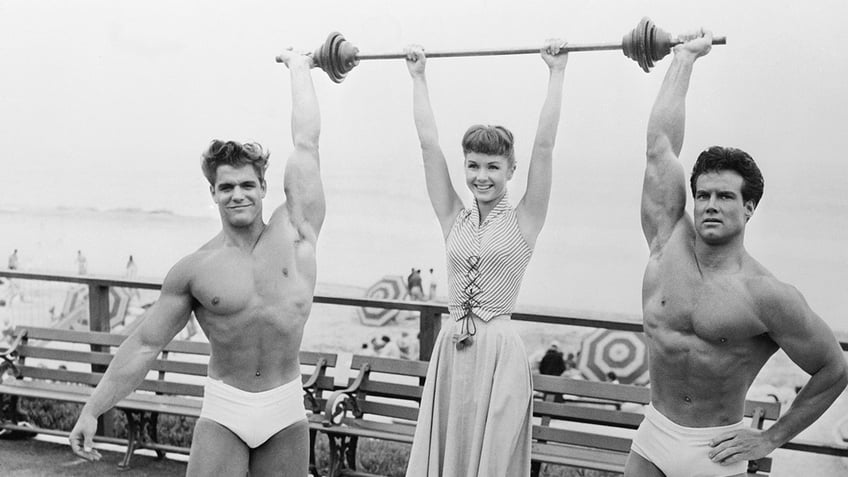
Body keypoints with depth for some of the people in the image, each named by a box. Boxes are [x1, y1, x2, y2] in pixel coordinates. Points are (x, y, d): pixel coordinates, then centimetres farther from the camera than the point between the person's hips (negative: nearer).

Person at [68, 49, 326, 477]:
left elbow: (306, 143, 0)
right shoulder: (194, 271, -3)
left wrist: (298, 67, 10)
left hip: (286, 412, 1)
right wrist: (92, 410, -1)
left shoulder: (294, 230, -4)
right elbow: (144, 344, 2)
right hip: (223, 412, 0)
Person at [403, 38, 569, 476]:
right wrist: (418, 77, 10)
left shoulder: (523, 221, -1)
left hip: (500, 351, -3)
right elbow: (428, 142, 7)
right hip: (450, 349, 3)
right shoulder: (454, 218, 6)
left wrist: (557, 72, -6)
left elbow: (544, 144, -7)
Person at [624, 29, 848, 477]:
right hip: (651, 437, 4)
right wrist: (685, 57, 0)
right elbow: (661, 145, -6)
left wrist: (771, 439, -2)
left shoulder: (768, 296, -16)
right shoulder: (669, 241, -6)